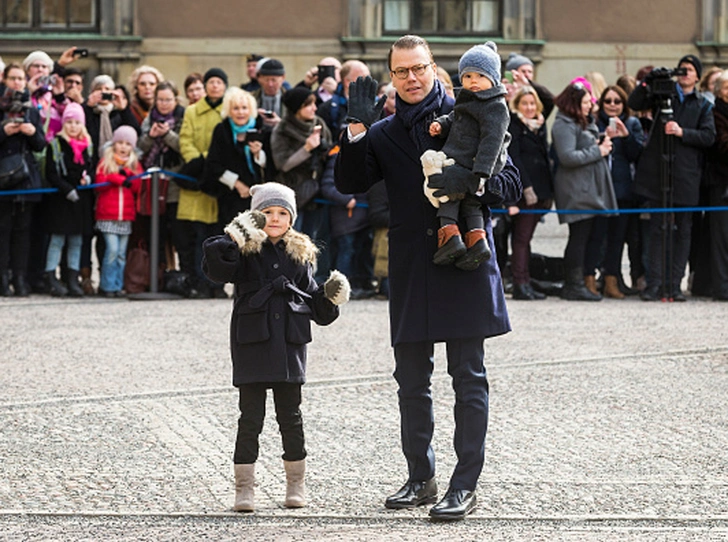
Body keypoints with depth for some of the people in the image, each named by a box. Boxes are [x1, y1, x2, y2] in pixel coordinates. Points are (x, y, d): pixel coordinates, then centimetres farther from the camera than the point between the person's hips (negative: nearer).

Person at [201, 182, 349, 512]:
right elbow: (216, 268, -19)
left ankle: (296, 485, 19)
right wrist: (232, 240, -26)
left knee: (290, 415, 8)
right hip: (252, 341, -3)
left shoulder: (299, 253, 13)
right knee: (251, 416, -1)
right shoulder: (245, 250, 1)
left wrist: (330, 296, -2)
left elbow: (313, 300, 17)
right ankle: (244, 488, 5)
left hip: (289, 342, 3)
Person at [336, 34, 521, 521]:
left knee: (468, 378, -3)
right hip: (411, 269, 4)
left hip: (464, 261, -4)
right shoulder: (384, 134, 11)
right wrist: (357, 129, -12)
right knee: (412, 379, 9)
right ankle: (421, 478, 21)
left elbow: (512, 183, 0)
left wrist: (474, 183, -20)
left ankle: (466, 485, -2)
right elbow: (350, 183, -1)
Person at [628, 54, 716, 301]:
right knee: (657, 229, -1)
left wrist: (682, 132, -13)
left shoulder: (703, 105, 12)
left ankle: (674, 284, 5)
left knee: (682, 230, 1)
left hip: (686, 174, 1)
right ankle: (654, 283, -1)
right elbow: (634, 103, -1)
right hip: (657, 172, -1)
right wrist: (648, 82, -14)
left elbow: (708, 136, 0)